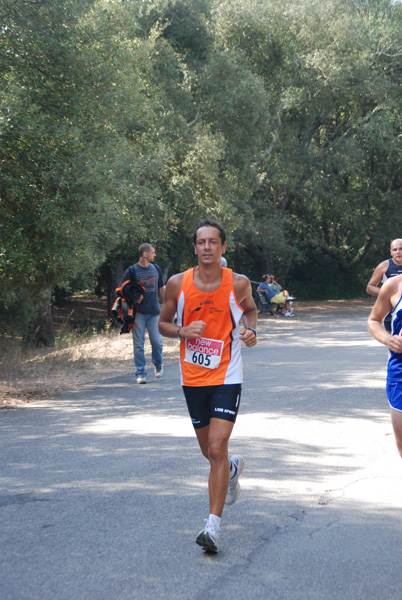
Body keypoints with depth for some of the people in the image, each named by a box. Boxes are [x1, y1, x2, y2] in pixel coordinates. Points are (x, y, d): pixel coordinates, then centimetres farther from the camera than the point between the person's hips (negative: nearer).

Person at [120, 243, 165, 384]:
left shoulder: (156, 269, 12)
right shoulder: (132, 271, -3)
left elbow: (161, 289, 21)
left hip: (154, 311, 3)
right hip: (139, 313, -3)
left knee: (157, 341, 0)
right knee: (138, 344, -1)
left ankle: (158, 365, 27)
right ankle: (140, 373, 5)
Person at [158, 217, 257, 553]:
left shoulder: (238, 283, -6)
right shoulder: (178, 284, -5)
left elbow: (251, 310, 14)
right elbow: (163, 323, 7)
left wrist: (251, 329, -7)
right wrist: (182, 331, -14)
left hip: (227, 376, -3)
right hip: (193, 377, 3)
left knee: (217, 448, -14)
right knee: (209, 450, 16)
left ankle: (213, 526, -10)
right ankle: (233, 469, 52)